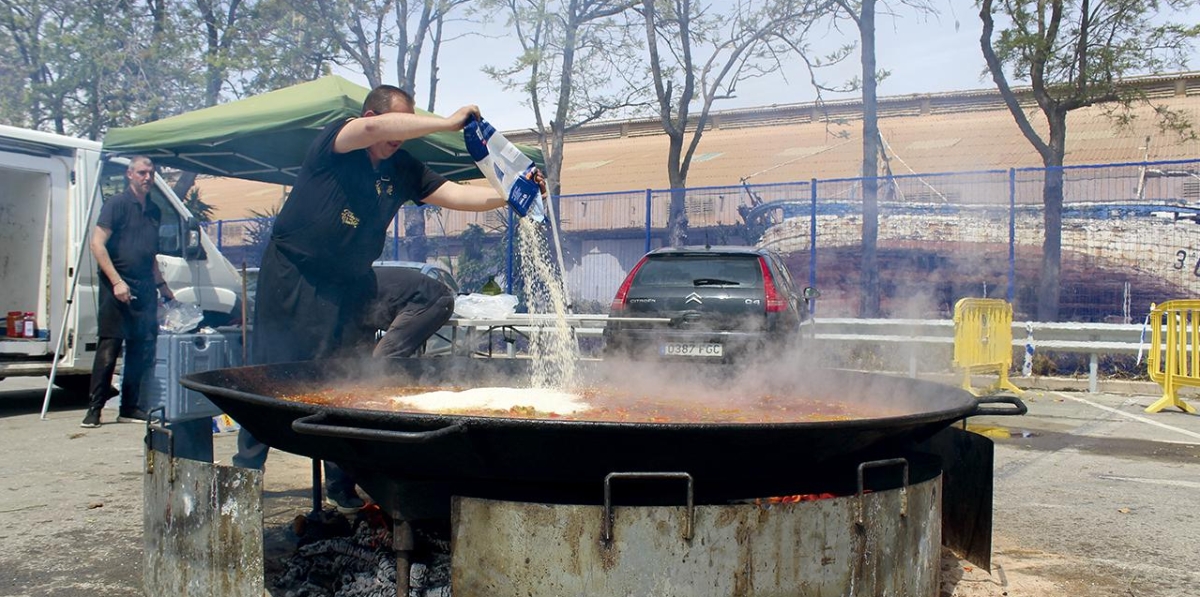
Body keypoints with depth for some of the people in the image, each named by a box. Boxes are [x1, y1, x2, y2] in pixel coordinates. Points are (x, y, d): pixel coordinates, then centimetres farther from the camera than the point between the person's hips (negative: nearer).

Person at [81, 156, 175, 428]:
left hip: (144, 289, 6)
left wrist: (161, 285, 24)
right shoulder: (117, 204, -3)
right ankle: (94, 408, 1)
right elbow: (97, 244, -10)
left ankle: (129, 407, 13)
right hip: (117, 287, -6)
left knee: (142, 349, 5)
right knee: (109, 347, -7)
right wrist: (117, 281, -17)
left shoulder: (154, 211, 17)